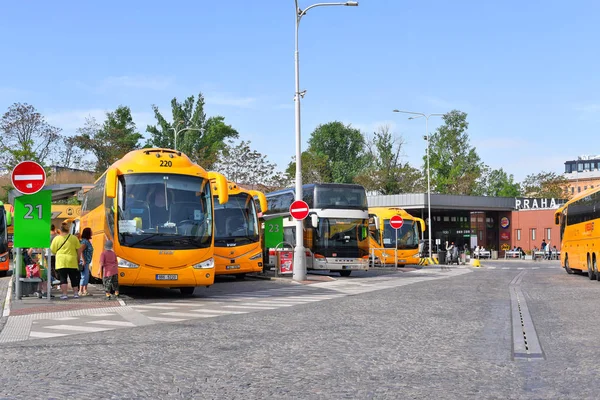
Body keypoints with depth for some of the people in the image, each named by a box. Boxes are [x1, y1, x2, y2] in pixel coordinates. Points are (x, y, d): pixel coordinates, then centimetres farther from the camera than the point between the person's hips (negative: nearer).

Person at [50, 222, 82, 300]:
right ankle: (76, 293, 12)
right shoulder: (74, 238, 4)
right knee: (73, 278, 11)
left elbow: (53, 251, 5)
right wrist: (78, 259, 15)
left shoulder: (56, 238, 0)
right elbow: (79, 251, 5)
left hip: (61, 262, -1)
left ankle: (64, 294, -7)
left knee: (63, 278, 0)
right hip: (72, 262, 2)